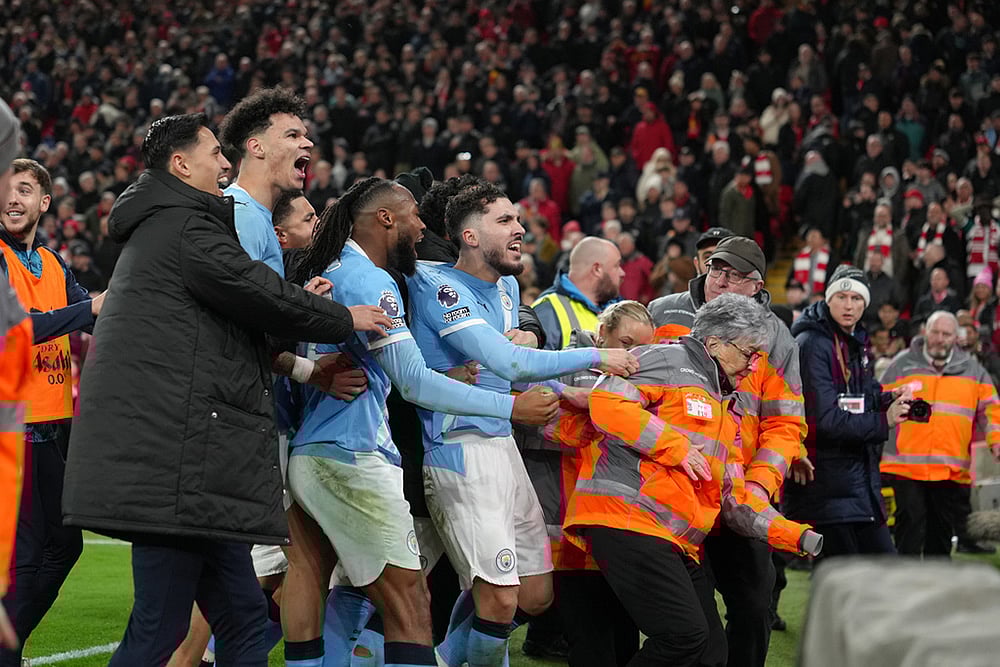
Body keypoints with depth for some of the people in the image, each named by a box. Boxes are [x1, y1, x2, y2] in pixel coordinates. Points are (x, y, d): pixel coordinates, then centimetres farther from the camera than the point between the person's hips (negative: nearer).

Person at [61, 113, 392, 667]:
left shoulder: (158, 228, 26)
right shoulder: (185, 228, -8)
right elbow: (259, 294, -11)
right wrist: (343, 319, 4)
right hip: (170, 460, -11)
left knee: (243, 618, 9)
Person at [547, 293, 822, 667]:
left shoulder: (726, 409, 27)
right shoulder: (666, 361, 0)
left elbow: (734, 499, 24)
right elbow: (605, 403, -16)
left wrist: (801, 538, 12)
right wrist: (677, 449, -13)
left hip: (680, 544, 10)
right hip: (628, 519, -10)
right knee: (684, 636, -21)